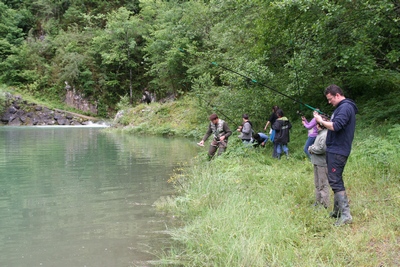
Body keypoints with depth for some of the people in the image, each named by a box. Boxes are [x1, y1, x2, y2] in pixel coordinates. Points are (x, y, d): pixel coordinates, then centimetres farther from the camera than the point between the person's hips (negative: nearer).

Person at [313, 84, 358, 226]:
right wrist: (322, 120, 5)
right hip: (334, 149, 11)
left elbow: (336, 126, -25)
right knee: (336, 180, 15)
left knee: (335, 181, -12)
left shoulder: (345, 107, -14)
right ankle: (337, 211, 24)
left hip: (338, 151, -11)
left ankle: (346, 215, -11)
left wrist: (321, 121, -12)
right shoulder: (342, 107, 18)